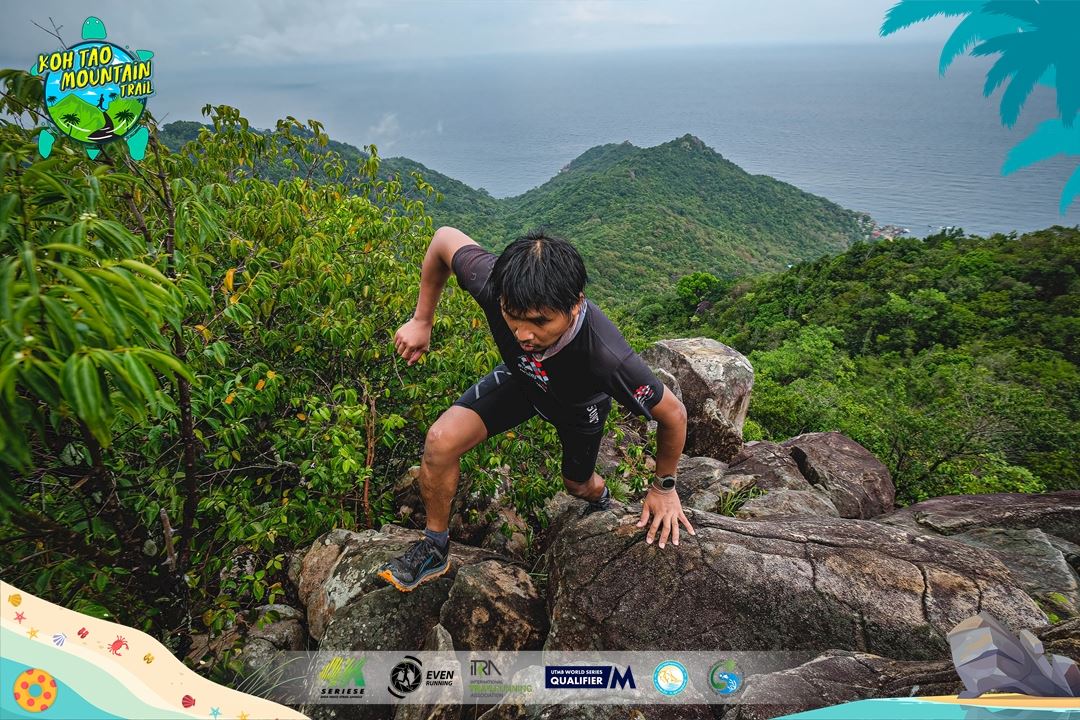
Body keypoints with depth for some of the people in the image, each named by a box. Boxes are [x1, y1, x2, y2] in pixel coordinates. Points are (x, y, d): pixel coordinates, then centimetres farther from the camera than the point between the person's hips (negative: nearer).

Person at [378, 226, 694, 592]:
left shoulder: (608, 358, -47)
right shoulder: (492, 283, -41)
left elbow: (674, 414, -28)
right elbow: (444, 237, -19)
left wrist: (664, 487, -12)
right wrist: (422, 321, -13)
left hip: (580, 404, -1)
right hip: (521, 377, 2)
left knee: (578, 485, 22)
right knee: (441, 441, -19)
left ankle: (600, 498, 63)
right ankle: (434, 549, 7)